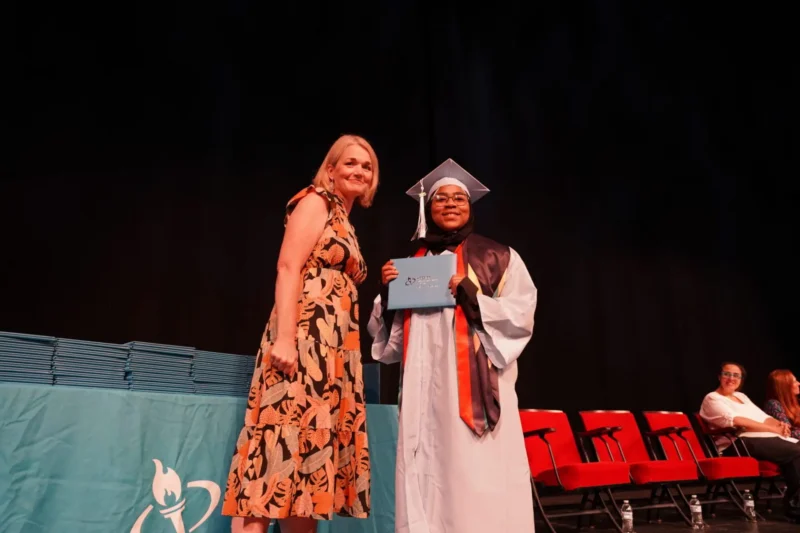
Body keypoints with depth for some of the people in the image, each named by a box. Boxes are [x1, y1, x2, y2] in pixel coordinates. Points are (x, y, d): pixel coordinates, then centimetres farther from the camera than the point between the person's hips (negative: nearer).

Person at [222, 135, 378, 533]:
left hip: (334, 348, 9)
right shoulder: (316, 201, 1)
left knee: (312, 451, 6)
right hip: (305, 339, -9)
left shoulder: (345, 225, 25)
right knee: (285, 441, -13)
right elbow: (288, 268, -12)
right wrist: (284, 337, -22)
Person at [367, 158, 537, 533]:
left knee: (478, 478, -8)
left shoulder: (499, 258, 9)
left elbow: (521, 315, -1)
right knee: (426, 475, 0)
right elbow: (388, 332, 17)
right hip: (425, 384, 3)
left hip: (476, 382, -3)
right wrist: (387, 292, -2)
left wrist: (469, 294, -13)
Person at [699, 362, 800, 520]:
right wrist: (774, 429, -14)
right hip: (739, 444, -8)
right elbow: (737, 421, -12)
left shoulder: (742, 396, 27)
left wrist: (779, 424, -6)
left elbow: (764, 418, 17)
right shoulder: (712, 399, 1)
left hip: (766, 439, 8)